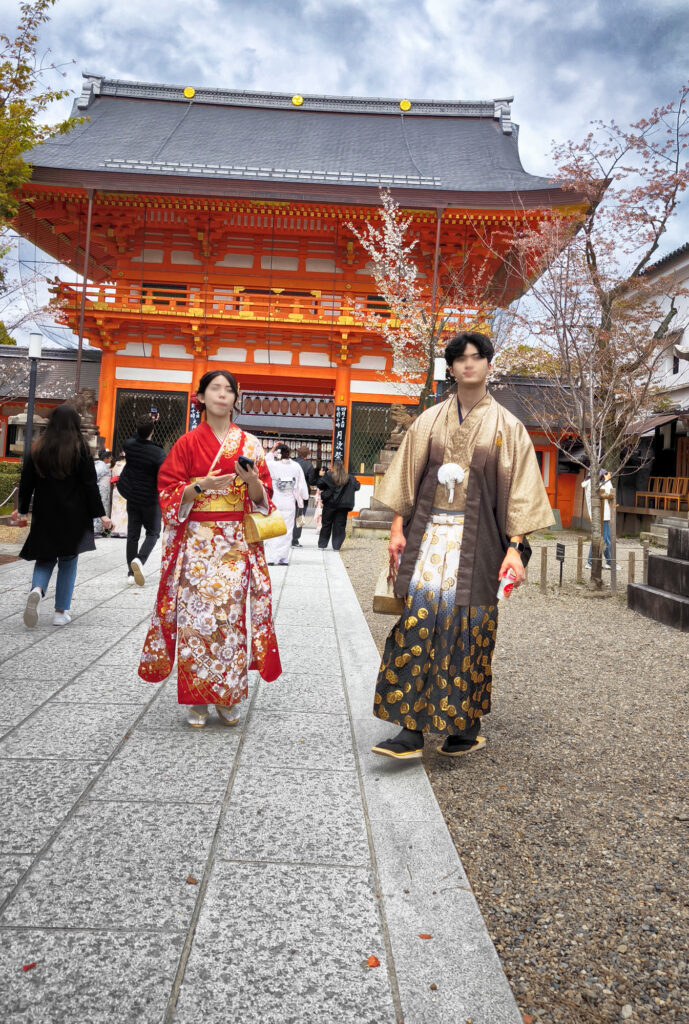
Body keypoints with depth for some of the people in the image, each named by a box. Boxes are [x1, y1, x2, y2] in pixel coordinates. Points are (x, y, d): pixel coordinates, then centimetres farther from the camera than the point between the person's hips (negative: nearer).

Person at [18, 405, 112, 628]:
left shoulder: (37, 449, 1)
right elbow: (90, 485, -8)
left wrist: (22, 510, 16)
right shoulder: (80, 450, -7)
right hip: (73, 517, -2)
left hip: (44, 516, 2)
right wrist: (100, 514, -3)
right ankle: (61, 612, 8)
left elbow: (26, 482, 5)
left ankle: (37, 589, -15)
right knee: (68, 562, 8)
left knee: (45, 558, 15)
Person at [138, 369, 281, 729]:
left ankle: (228, 697, 12)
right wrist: (202, 485, -15)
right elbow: (169, 493, 1)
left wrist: (250, 479, -14)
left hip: (236, 544, 1)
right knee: (196, 613, -3)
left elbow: (262, 498, 6)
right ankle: (196, 699, 9)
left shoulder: (249, 443, 9)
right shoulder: (188, 443, 5)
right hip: (197, 542, -1)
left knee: (232, 613, 0)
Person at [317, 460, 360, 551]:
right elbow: (357, 486, 5)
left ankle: (322, 545, 14)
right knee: (340, 525, 6)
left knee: (326, 524, 10)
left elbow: (320, 484, -16)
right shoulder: (350, 478, 0)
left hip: (330, 504, -1)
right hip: (343, 506, 1)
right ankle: (336, 546, 2)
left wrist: (323, 491, 4)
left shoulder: (329, 476, -7)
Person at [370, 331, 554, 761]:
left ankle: (467, 726, 14)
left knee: (468, 622, -2)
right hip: (429, 532, 2)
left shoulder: (507, 427, 6)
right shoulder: (430, 420, 11)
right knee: (419, 615, -8)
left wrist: (515, 547, -8)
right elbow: (407, 476, 9)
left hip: (476, 540, -1)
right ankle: (413, 729, -3)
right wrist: (398, 528, 0)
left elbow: (519, 489, 1)